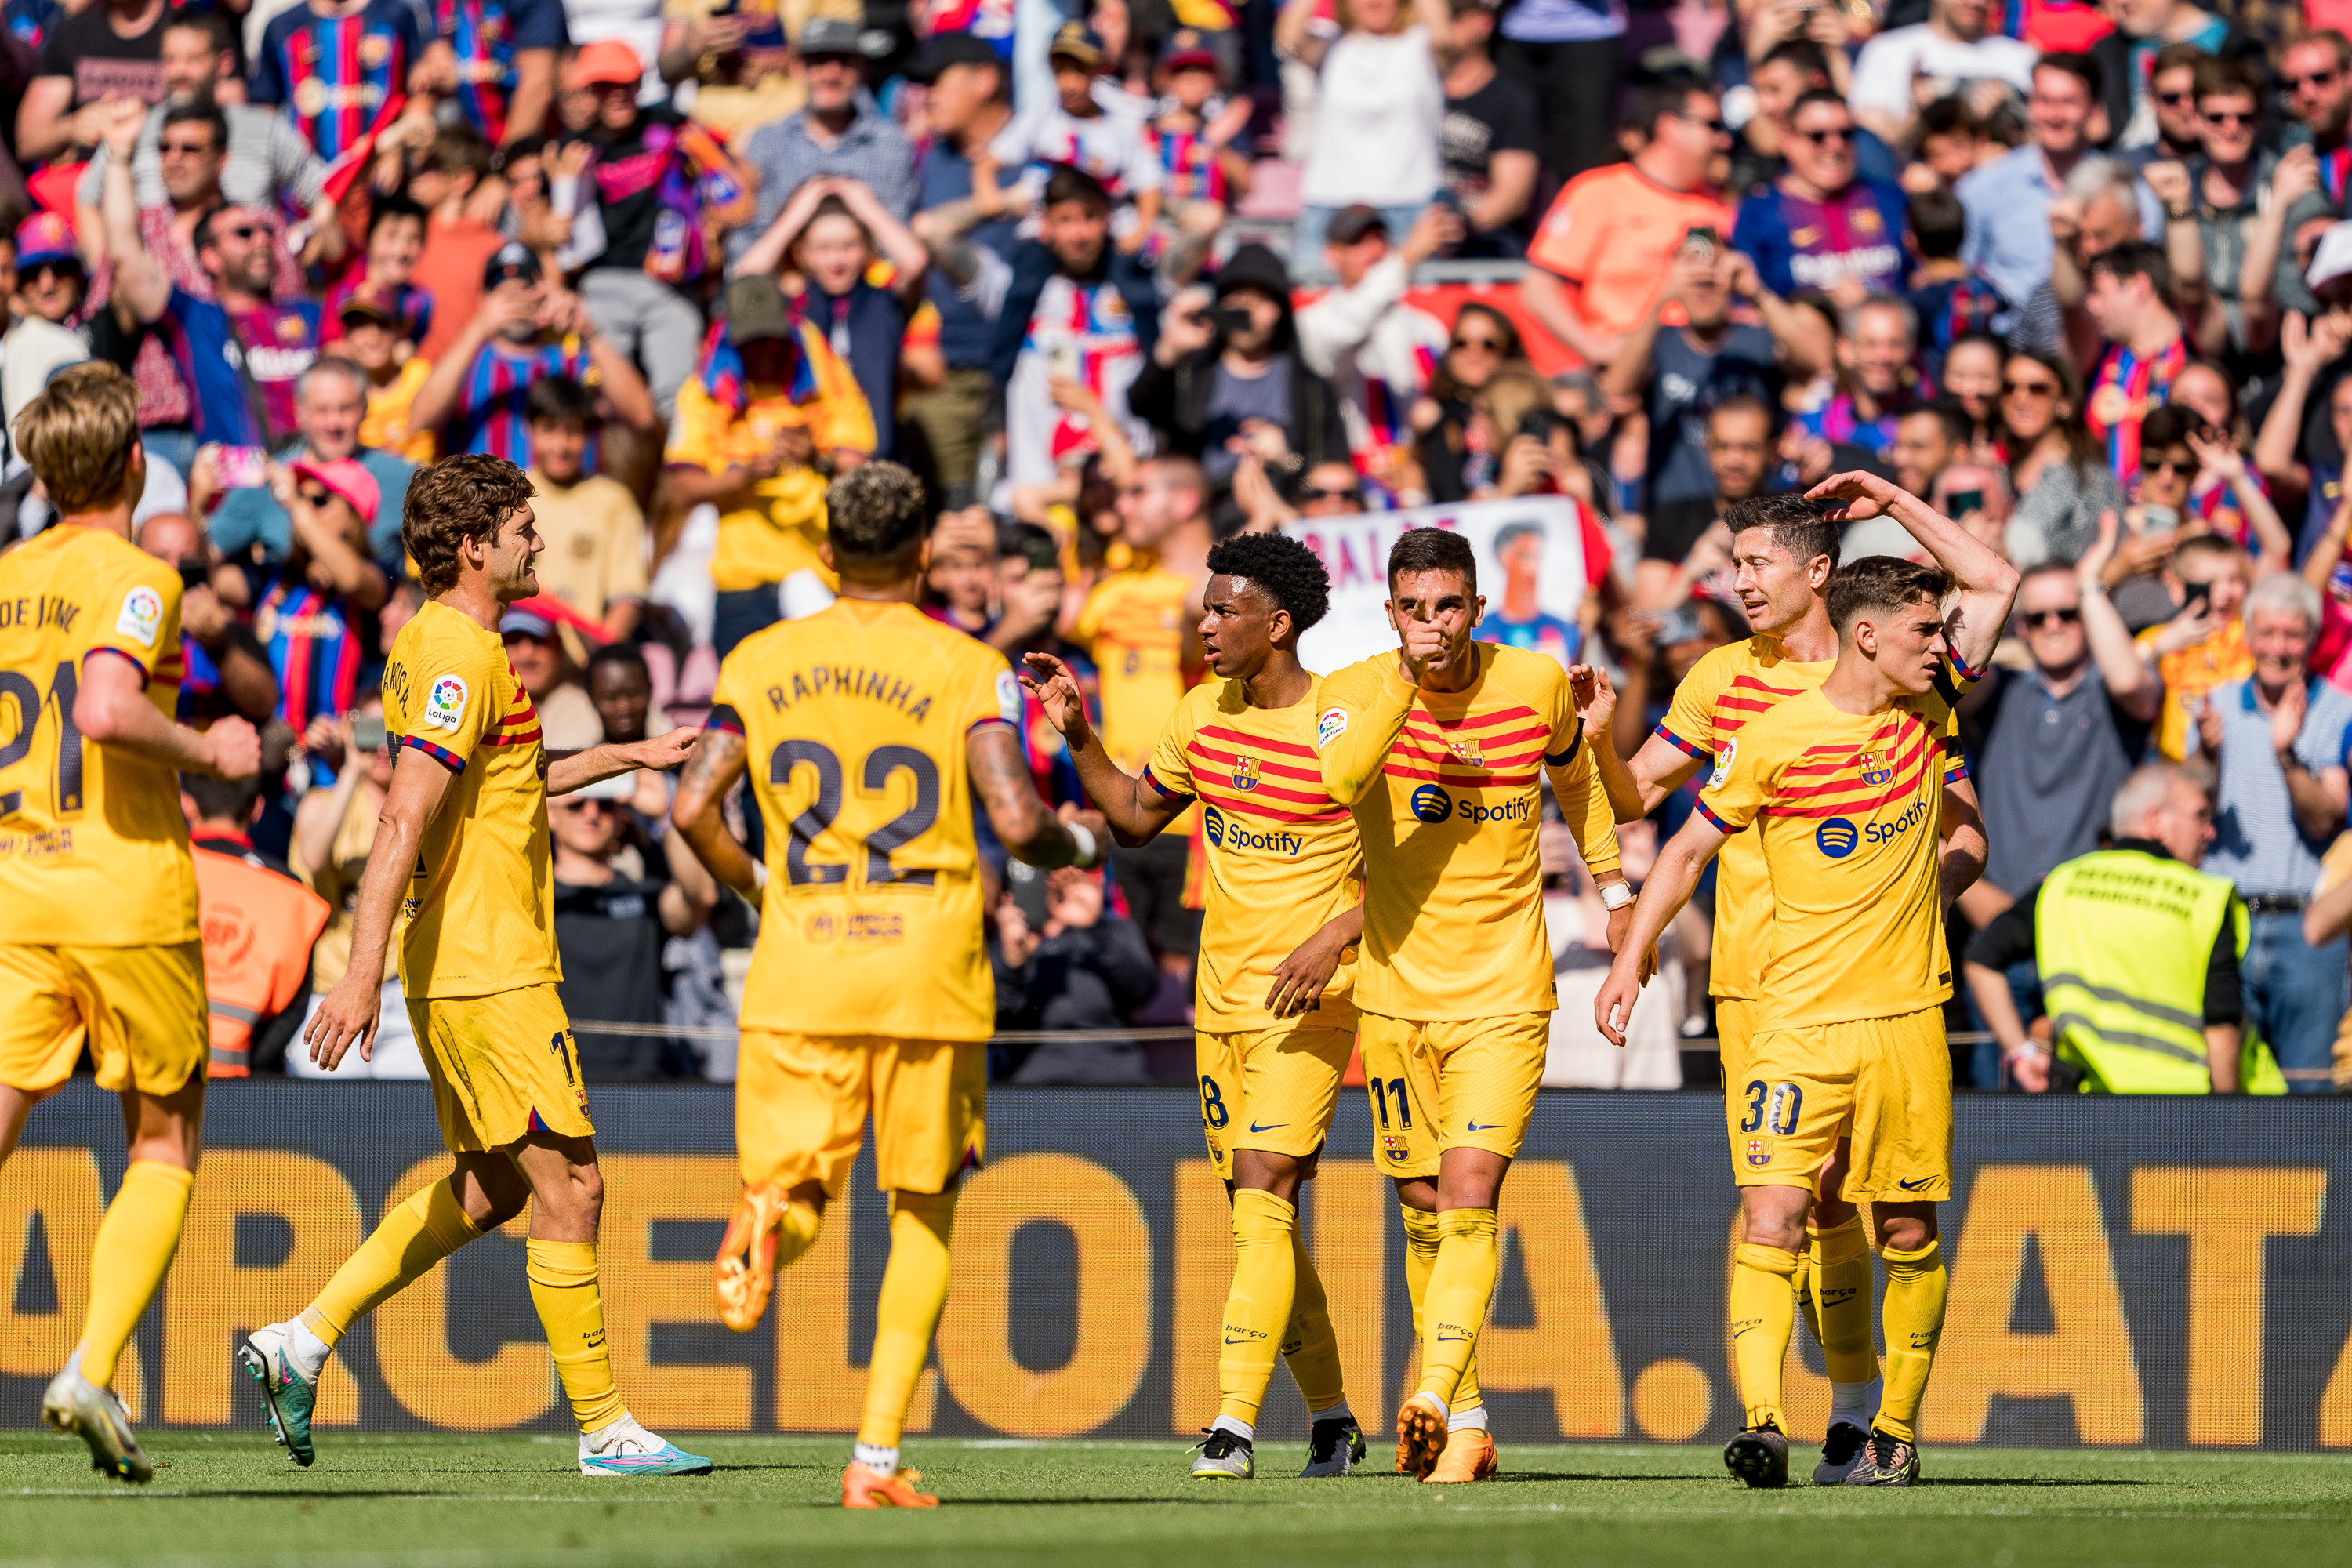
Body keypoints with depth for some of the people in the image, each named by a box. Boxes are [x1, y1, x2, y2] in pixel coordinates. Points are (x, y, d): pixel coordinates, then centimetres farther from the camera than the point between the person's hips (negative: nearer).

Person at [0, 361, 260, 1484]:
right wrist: (207, 751, -9)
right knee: (163, 1151, 12)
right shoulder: (134, 579, -8)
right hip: (129, 894, -4)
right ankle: (93, 1371, -4)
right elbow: (107, 711, -25)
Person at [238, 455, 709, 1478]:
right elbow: (403, 822, -24)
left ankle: (305, 1341, 15)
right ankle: (604, 1430, 0)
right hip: (489, 972, -10)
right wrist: (363, 976, -29)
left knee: (486, 1189, 17)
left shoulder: (428, 645, 14)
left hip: (456, 970, 10)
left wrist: (629, 757, 30)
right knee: (568, 1189, -5)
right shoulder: (463, 658, -17)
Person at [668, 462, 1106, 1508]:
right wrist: (1080, 846, 9)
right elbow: (1016, 820, -13)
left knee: (795, 1188, 7)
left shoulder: (762, 662, 6)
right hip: (929, 970, -1)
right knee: (925, 1215, 12)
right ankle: (877, 1454, 5)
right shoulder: (969, 668, -2)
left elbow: (692, 807, -1)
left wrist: (746, 880, 19)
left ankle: (767, 1220, -33)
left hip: (800, 976, 1)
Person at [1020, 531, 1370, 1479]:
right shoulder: (1206, 714, 7)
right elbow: (1135, 815, 19)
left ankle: (1233, 1426, -21)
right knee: (1261, 1216, 9)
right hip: (1222, 1001, 7)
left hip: (1308, 1001, -7)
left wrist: (1332, 940, -24)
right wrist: (1077, 735, 6)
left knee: (1261, 1197, -17)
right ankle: (1330, 1418, 20)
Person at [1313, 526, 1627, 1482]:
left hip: (1503, 997, -1)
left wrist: (1615, 891, 23)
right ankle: (1465, 1421, 21)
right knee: (1424, 1213, 8)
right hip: (1395, 993, 1)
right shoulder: (1357, 691, -9)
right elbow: (1338, 779, -31)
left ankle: (1435, 1403, -27)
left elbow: (1574, 771, 17)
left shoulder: (1538, 685, -5)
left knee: (1470, 1196, -17)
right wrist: (1407, 678, -36)